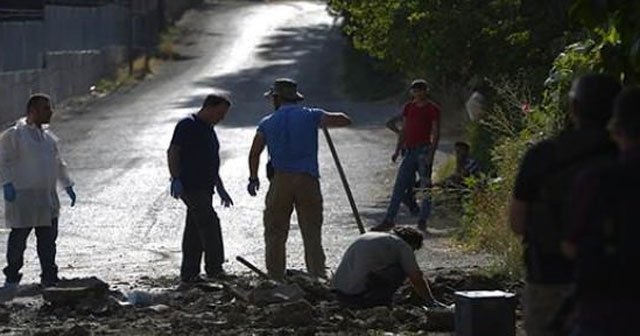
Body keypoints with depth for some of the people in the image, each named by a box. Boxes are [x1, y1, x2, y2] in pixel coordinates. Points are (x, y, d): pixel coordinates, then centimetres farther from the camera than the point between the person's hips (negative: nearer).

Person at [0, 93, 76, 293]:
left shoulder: (48, 136, 15)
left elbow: (58, 162, 25)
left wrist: (67, 185, 22)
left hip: (47, 197, 6)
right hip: (22, 196, -6)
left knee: (48, 239, 7)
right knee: (18, 238, -1)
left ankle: (49, 278, 14)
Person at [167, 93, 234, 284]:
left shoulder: (209, 130, 21)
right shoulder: (187, 126, -8)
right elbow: (172, 152, -13)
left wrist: (220, 189, 28)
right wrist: (176, 179, -22)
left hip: (204, 188, 9)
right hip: (190, 187, -9)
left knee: (195, 231, 9)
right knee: (210, 223, -15)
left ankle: (189, 274, 12)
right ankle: (214, 269, -14)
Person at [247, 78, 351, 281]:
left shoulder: (268, 123, 7)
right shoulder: (311, 116, 2)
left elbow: (254, 154, 11)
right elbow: (345, 120, 3)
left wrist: (253, 179, 25)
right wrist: (323, 120, 22)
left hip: (280, 181, 0)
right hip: (308, 180, 0)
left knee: (275, 233, 8)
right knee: (312, 233, 3)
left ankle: (275, 278, 6)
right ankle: (318, 277, -2)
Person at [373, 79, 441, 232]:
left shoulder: (433, 109, -3)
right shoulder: (408, 108, 13)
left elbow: (436, 134, -6)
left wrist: (431, 153, -15)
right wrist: (398, 150, 12)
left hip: (424, 150, -5)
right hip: (409, 151, 5)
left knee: (425, 186, -3)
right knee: (399, 186, 2)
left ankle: (423, 221, 3)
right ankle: (389, 220, 2)